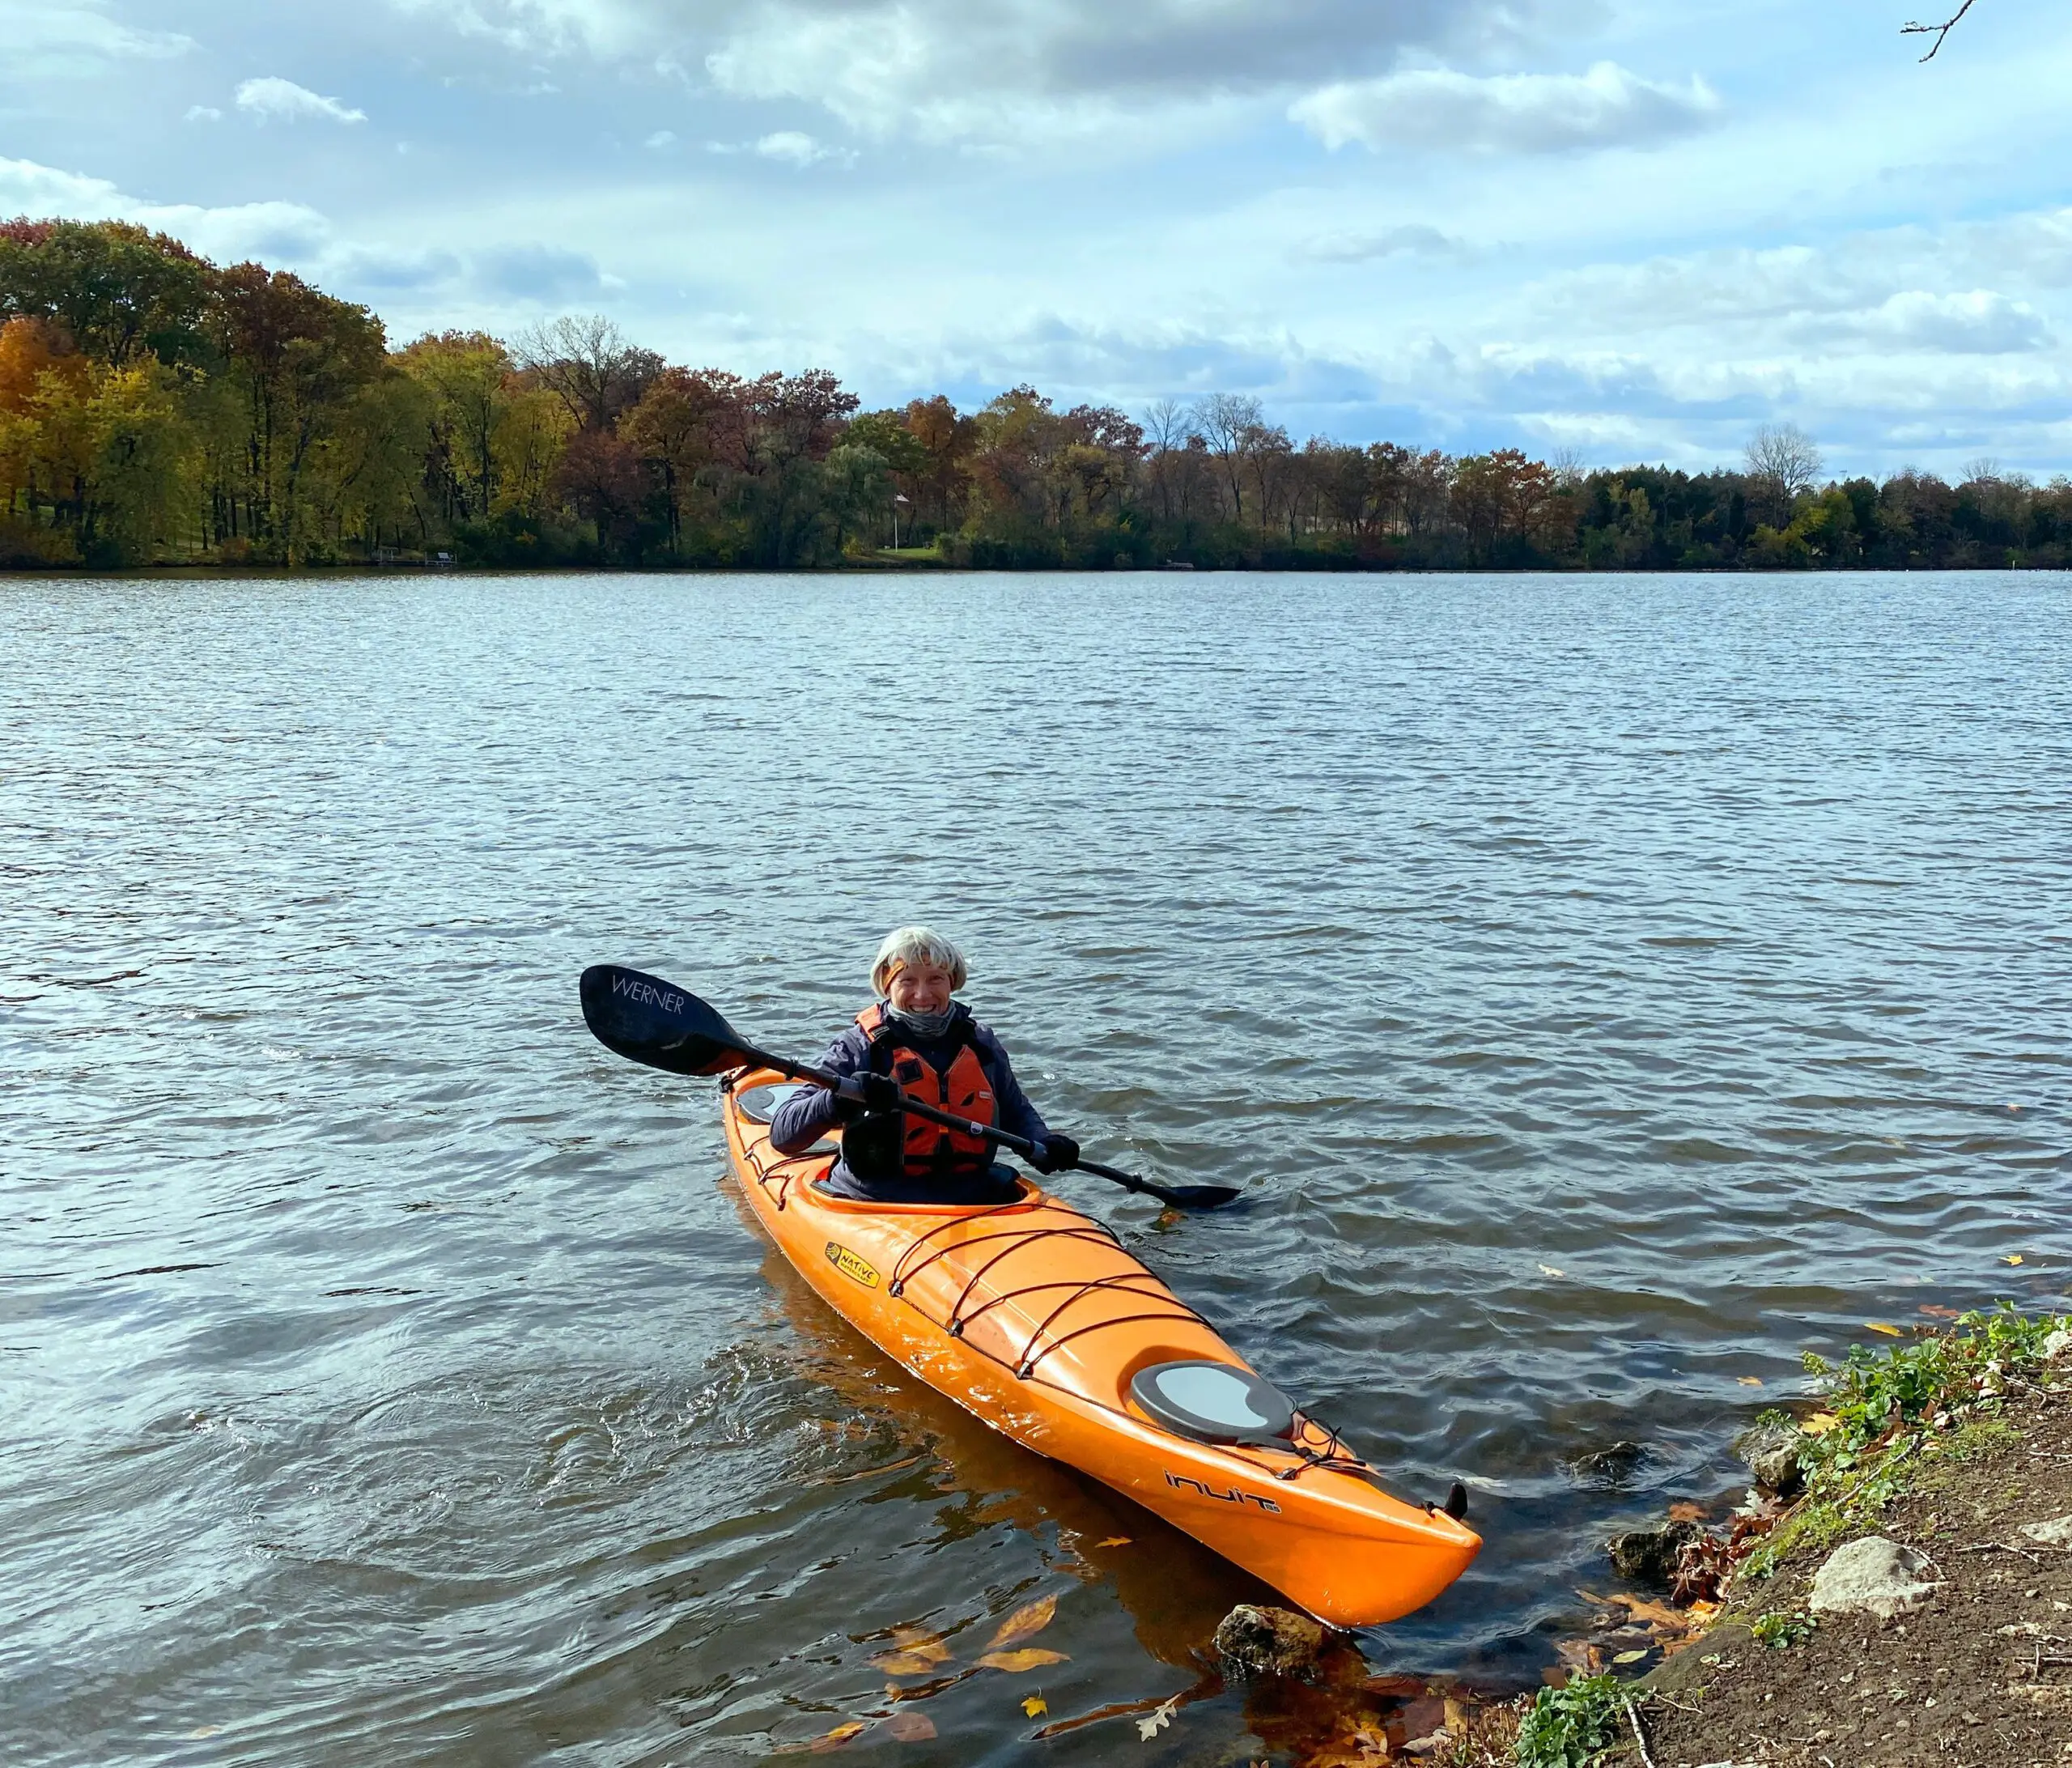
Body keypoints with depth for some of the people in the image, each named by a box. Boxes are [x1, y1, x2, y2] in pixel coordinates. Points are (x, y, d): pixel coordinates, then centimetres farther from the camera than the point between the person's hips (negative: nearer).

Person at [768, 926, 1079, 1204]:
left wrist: (1044, 1144, 5)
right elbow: (782, 1136, -9)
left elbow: (1017, 1113, 28)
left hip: (975, 1199, 2)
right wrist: (840, 1099, -28)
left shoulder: (979, 1043, 12)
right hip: (877, 1204, -2)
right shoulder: (859, 1046, -1)